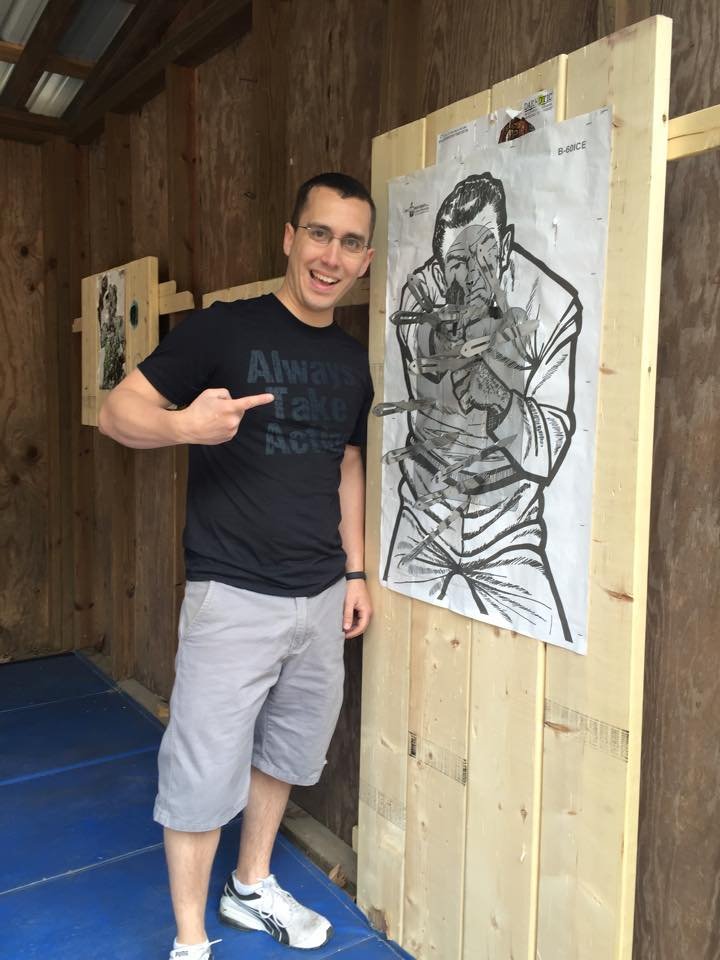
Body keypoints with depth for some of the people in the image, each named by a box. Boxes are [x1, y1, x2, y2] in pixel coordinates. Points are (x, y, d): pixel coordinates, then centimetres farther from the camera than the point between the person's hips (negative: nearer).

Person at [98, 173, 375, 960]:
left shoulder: (353, 361, 8)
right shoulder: (224, 328, -9)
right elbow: (118, 412, -10)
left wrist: (355, 570, 14)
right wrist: (185, 423, -31)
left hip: (320, 596, 6)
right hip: (233, 596, -6)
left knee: (284, 751, 19)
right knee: (205, 771, 4)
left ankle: (251, 890, 43)